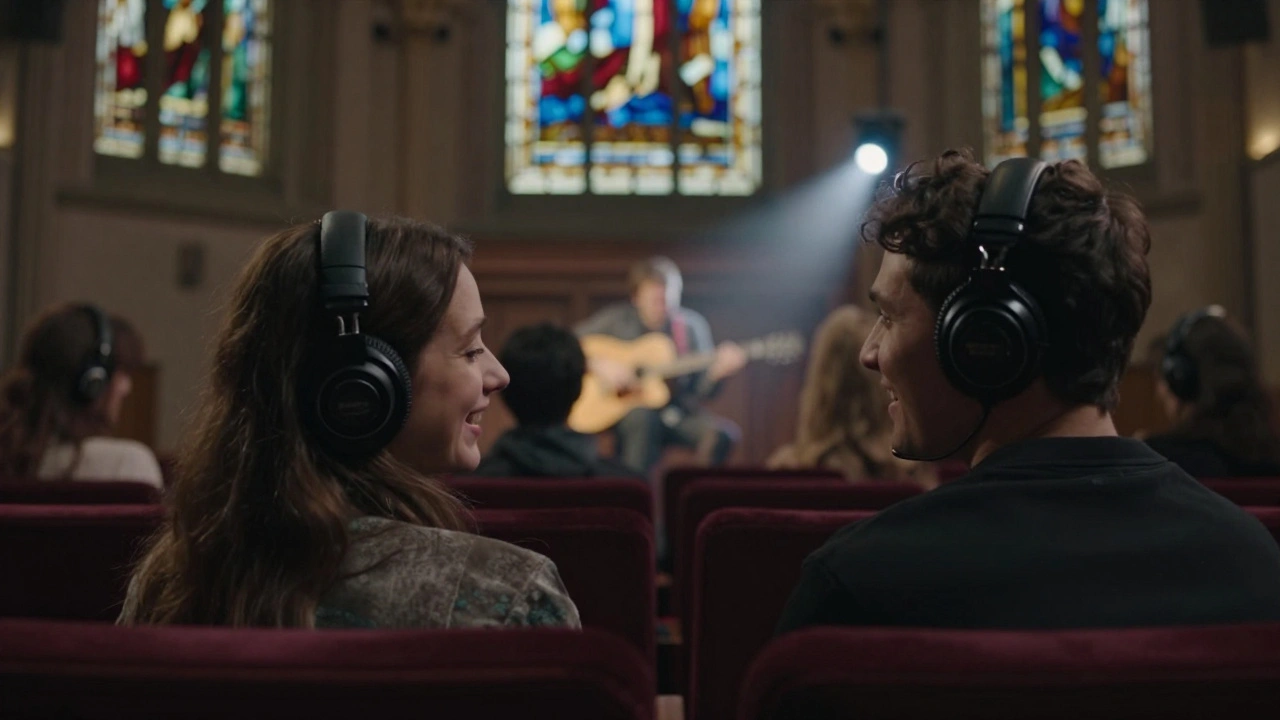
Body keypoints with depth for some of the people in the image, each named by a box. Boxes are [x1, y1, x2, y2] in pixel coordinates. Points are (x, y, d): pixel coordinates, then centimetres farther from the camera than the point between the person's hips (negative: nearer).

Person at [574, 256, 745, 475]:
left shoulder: (691, 325, 3)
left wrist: (717, 371, -20)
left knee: (722, 434, -25)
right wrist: (597, 365, -20)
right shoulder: (618, 320, -2)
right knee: (643, 417, -37)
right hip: (627, 408, -2)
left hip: (677, 409, 2)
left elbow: (701, 390, 1)